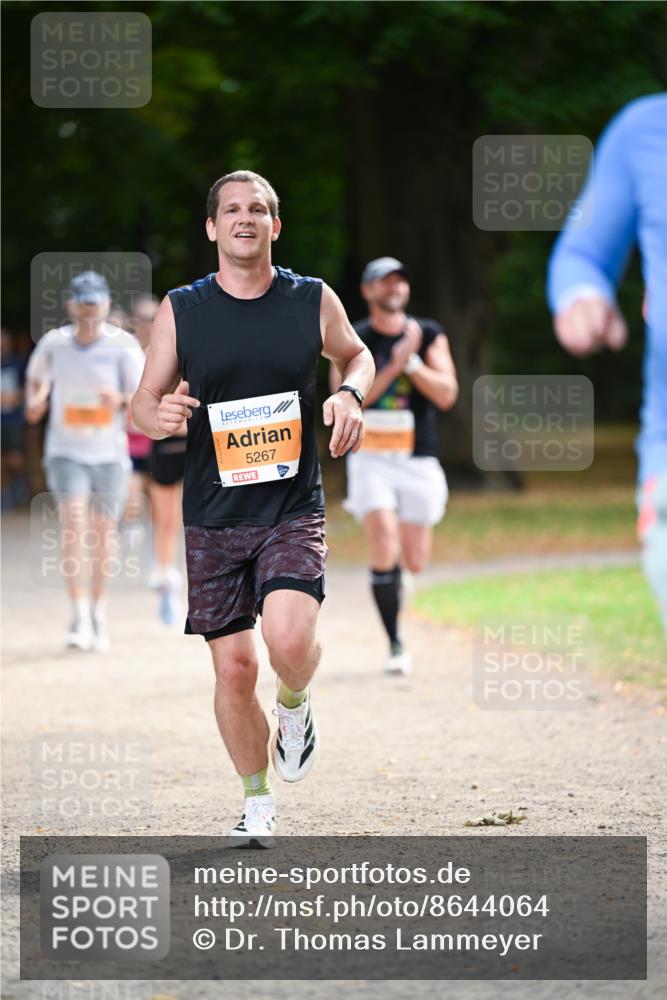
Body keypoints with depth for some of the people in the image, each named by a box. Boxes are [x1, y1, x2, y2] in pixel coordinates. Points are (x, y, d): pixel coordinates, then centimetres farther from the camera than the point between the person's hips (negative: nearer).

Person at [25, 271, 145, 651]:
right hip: (66, 452, 0)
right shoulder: (53, 343, -1)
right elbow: (36, 378, 16)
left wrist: (121, 401, -30)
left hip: (110, 454, 0)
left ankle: (98, 613, 26)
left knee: (104, 533, 7)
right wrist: (35, 401, -6)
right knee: (74, 525, -16)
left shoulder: (124, 345, -6)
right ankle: (80, 618, -19)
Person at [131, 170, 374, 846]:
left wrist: (350, 394, -2)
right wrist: (160, 417, -18)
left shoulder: (313, 301, 1)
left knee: (290, 639, -24)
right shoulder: (180, 310, 0)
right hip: (213, 517, 1)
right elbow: (143, 402, 6)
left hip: (294, 511, -1)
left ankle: (294, 705, 12)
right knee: (233, 669, 2)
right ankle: (257, 801, 23)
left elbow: (355, 355, 20)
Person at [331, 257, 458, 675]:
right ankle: (396, 644, -10)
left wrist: (412, 362, -17)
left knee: (415, 562, 3)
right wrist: (395, 364, -17)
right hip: (372, 457, -2)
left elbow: (447, 394, -4)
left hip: (419, 460, 2)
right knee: (385, 546, -18)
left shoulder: (429, 335, 5)